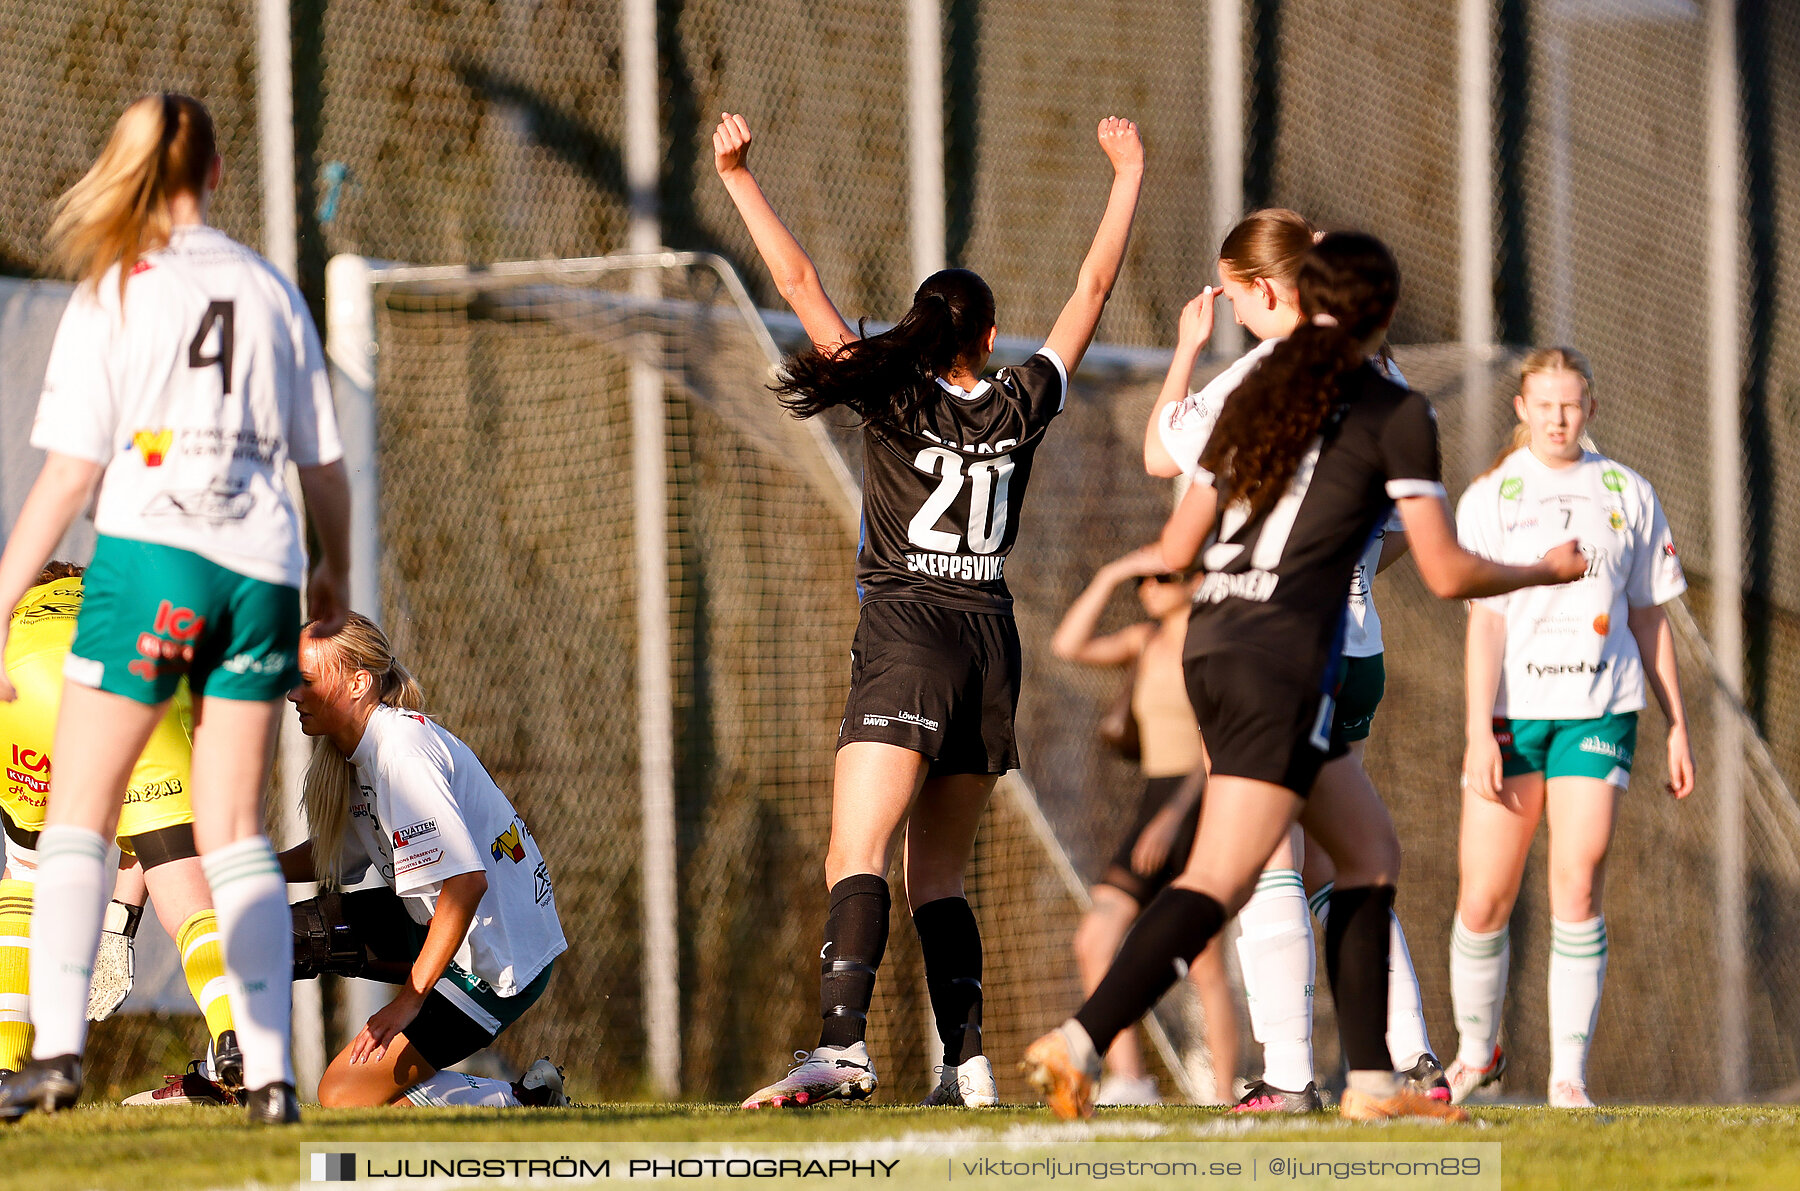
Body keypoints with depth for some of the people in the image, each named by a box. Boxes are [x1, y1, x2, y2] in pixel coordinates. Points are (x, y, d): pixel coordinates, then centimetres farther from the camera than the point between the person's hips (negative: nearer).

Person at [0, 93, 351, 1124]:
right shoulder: (274, 293, 11)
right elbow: (326, 465, 14)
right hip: (261, 571, 4)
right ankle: (271, 1070, 0)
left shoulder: (112, 296, 0)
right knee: (237, 837, 8)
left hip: (149, 557, -4)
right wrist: (334, 578, 31)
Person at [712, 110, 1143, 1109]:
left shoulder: (892, 398, 0)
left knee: (857, 857, -16)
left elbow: (799, 284, -2)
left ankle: (840, 1045, -34)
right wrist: (1126, 178, 28)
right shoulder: (1019, 407, 8)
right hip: (991, 642, 4)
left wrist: (737, 177, 2)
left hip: (906, 634, -4)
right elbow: (1093, 288, 18)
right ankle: (967, 1063, 7)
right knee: (936, 875, 14)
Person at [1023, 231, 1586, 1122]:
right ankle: (1080, 1043, -28)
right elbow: (1446, 574, -3)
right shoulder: (1395, 416, -2)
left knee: (1370, 850, 17)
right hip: (1283, 660, -8)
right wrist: (1544, 573, 15)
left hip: (1212, 647, 8)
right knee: (1218, 883, -13)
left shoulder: (1253, 398, 15)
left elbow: (1174, 552, 16)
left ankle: (1372, 1079, 13)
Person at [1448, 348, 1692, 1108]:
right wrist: (1479, 731, -12)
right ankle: (1476, 1052, 24)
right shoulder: (1490, 498, 3)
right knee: (1482, 899, 1)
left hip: (1598, 711, 0)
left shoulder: (1628, 496, 9)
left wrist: (1678, 727, 12)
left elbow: (1650, 618, 15)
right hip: (1511, 711, 0)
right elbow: (1484, 622, -3)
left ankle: (1569, 1077, -9)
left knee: (1577, 889, -13)